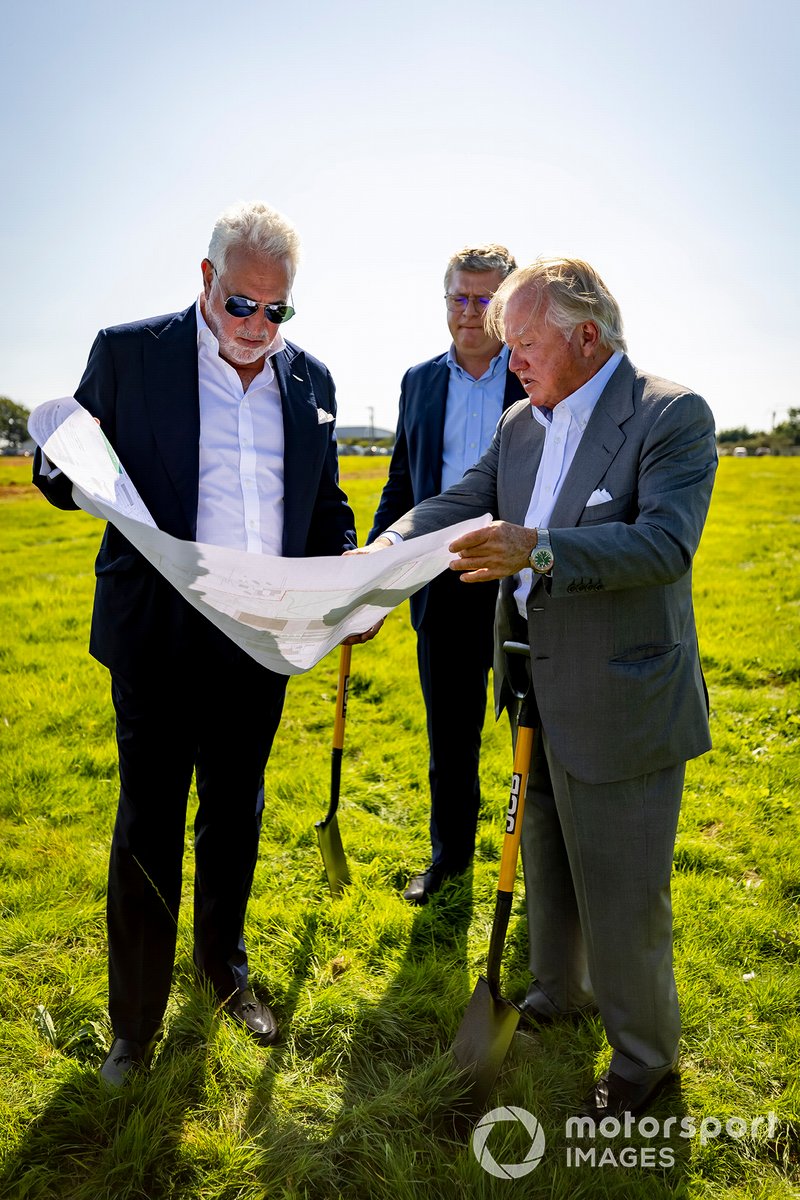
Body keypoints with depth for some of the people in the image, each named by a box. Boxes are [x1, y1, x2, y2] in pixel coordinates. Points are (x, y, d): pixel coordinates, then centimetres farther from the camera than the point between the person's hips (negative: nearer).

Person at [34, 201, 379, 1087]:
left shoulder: (309, 379, 7)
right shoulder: (127, 352, -3)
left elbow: (324, 502, 14)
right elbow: (69, 481, -1)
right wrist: (62, 462, -25)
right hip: (160, 638, -3)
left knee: (236, 814, 19)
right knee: (149, 826, 7)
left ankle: (223, 963, 44)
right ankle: (135, 1023, 27)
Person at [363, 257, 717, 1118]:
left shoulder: (672, 415, -14)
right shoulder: (521, 423, 7)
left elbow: (666, 541, -26)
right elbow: (455, 507, 2)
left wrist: (539, 551, -40)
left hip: (621, 700, -7)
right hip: (539, 691, 7)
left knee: (622, 891, 8)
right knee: (546, 863, 24)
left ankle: (644, 1053, 34)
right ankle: (559, 991, 49)